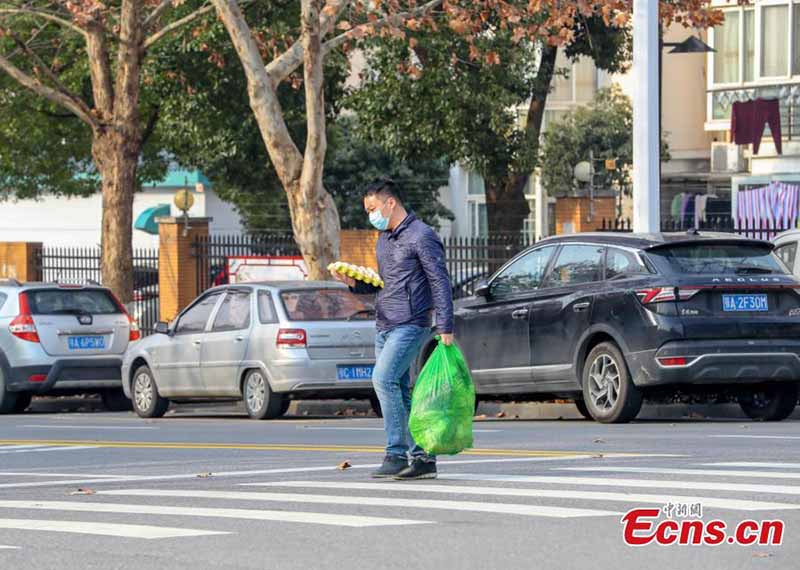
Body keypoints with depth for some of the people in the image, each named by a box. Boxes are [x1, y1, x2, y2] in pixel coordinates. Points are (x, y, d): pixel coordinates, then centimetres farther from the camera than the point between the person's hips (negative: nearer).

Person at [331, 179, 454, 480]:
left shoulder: (421, 236, -9)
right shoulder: (384, 238, 18)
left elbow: (440, 282, -11)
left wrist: (446, 328, -17)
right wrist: (353, 282, 8)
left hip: (410, 325, -9)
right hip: (385, 326, 9)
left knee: (383, 379, -21)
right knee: (399, 392, 7)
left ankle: (396, 453, -19)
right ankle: (421, 457, 11)